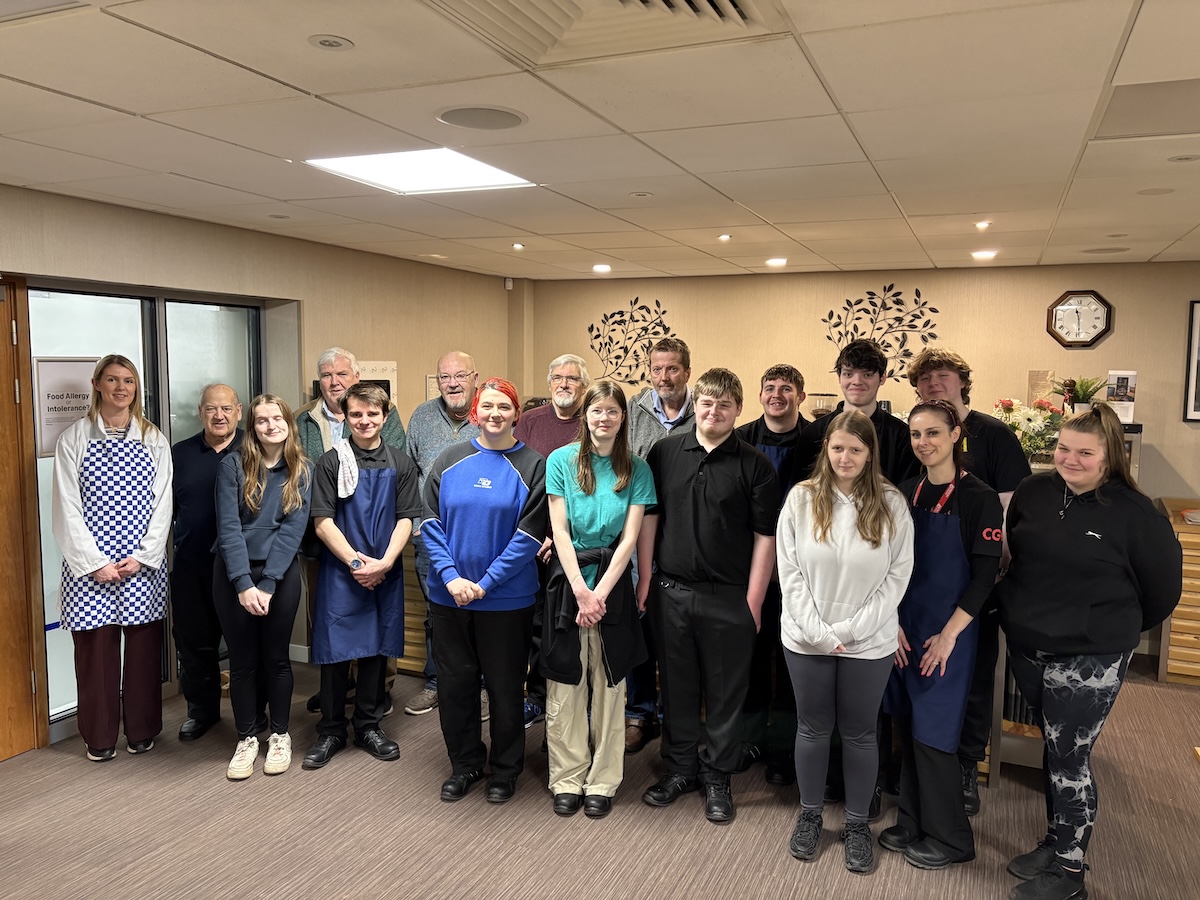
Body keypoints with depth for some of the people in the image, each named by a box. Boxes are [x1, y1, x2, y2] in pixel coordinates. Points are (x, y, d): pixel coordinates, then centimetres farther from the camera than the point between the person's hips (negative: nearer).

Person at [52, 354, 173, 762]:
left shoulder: (154, 439, 7)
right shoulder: (73, 439, 2)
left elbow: (162, 503, 3)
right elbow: (67, 509, -3)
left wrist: (142, 557, -7)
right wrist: (95, 563, -10)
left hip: (144, 565, 1)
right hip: (90, 566, -1)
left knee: (144, 647, 7)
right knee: (95, 649, 5)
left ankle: (142, 730, 23)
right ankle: (99, 737, 21)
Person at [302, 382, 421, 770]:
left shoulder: (400, 464, 4)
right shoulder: (331, 462, -2)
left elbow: (406, 520, 1)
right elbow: (322, 521, -5)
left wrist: (383, 563, -12)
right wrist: (357, 562, -12)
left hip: (385, 573, 2)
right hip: (340, 572, -2)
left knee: (377, 649, 10)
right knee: (334, 650, 3)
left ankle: (369, 725, 25)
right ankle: (331, 730, 19)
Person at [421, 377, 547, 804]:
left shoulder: (531, 466, -5)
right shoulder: (449, 460, 2)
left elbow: (528, 536, -10)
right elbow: (431, 524, -1)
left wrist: (484, 583, -15)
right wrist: (450, 576, -14)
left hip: (507, 599, -2)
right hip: (449, 594, 3)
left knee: (505, 686, 10)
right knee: (454, 683, 12)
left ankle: (505, 769, 30)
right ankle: (464, 764, 33)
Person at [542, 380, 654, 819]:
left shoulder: (637, 470, 1)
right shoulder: (562, 461, -1)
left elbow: (630, 538, -3)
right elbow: (560, 531, -4)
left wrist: (600, 593, -11)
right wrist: (581, 592, -11)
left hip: (614, 583, 1)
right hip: (568, 580, 0)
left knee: (609, 685, 8)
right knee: (565, 686, 5)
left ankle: (603, 781, 21)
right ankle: (567, 778, 20)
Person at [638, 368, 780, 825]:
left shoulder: (755, 465, -4)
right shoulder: (665, 452, 3)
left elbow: (765, 538, -4)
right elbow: (648, 517, 6)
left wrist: (753, 601, -7)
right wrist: (645, 580, 3)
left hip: (728, 598, -2)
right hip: (670, 591, 2)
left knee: (725, 693, 10)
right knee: (677, 686, 14)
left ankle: (717, 778, 27)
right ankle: (680, 768, 32)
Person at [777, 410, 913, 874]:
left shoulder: (891, 504, -6)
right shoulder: (801, 498, -5)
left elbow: (898, 575, -7)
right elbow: (790, 571, -5)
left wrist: (852, 629, -13)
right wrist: (818, 630, -12)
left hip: (869, 643, 0)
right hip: (807, 639, 1)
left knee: (859, 733, 13)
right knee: (812, 728, 15)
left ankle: (857, 823, 32)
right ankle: (810, 814, 34)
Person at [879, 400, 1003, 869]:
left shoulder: (978, 498, -10)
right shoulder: (905, 493, 5)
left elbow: (984, 575, -11)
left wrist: (948, 635, -14)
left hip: (948, 634, -5)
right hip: (902, 630, 5)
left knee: (933, 734, 0)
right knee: (907, 729, 13)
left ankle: (950, 838, 19)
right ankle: (912, 823, 29)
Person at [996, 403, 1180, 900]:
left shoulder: (1132, 511, -13)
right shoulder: (1033, 492, -1)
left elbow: (1163, 583, -1)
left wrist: (1120, 626, 10)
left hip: (1089, 658, -5)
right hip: (1027, 646, 5)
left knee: (1069, 760, 3)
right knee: (1053, 751, 18)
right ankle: (1055, 843, 35)